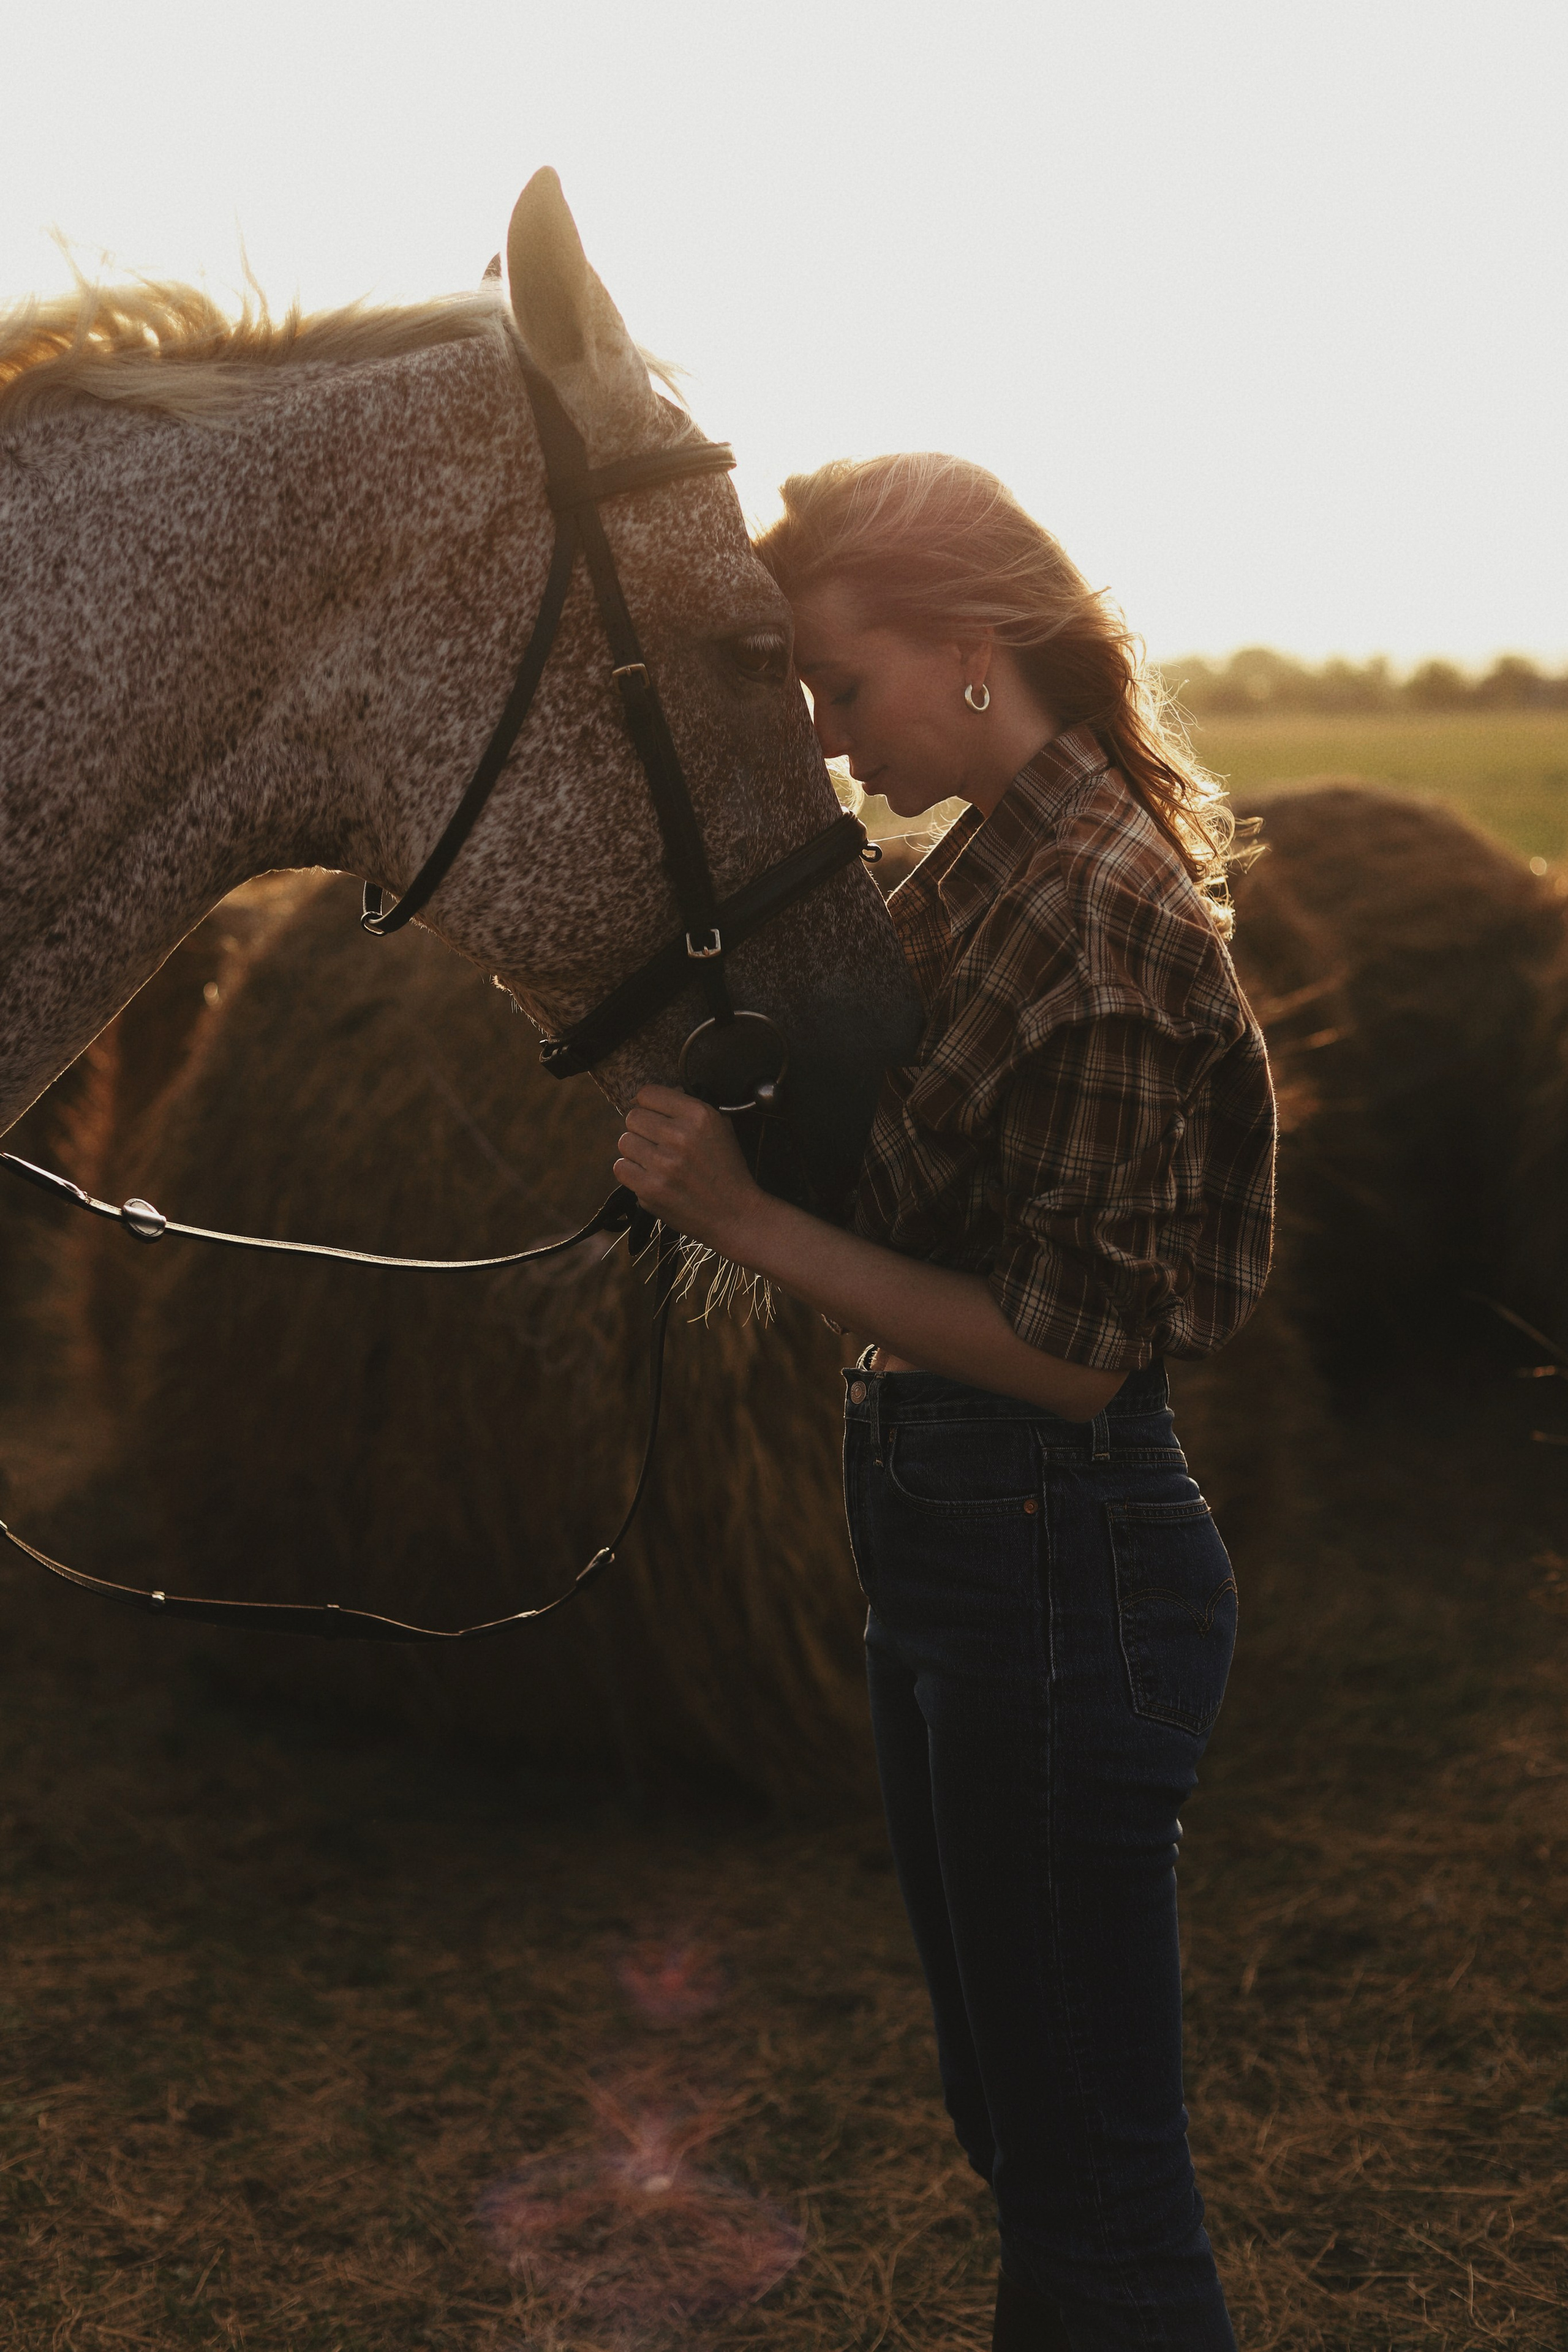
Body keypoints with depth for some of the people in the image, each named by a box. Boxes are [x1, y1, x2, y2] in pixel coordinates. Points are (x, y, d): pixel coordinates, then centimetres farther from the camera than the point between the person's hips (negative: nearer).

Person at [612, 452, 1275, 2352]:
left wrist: (752, 1227, -22)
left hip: (1059, 1559, -10)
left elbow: (1072, 1348, -22)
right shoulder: (972, 871, 8)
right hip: (952, 1542, 10)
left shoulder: (1112, 910, -20)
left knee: (1098, 2190, 4)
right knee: (1011, 2119, 24)